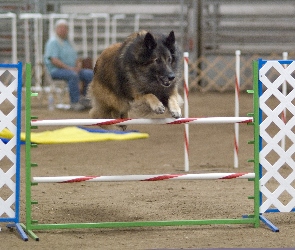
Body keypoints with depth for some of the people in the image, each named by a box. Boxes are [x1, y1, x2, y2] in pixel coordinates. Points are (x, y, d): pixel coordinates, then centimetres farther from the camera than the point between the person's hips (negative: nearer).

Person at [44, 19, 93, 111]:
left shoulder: (67, 42, 22)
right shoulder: (53, 42, -5)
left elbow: (76, 58, 22)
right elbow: (54, 60, -17)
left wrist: (78, 65, -3)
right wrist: (69, 68, -22)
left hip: (72, 69, 8)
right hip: (56, 70, -8)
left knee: (90, 74, -9)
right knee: (73, 75, -37)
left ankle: (82, 96, -3)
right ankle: (75, 102, -34)